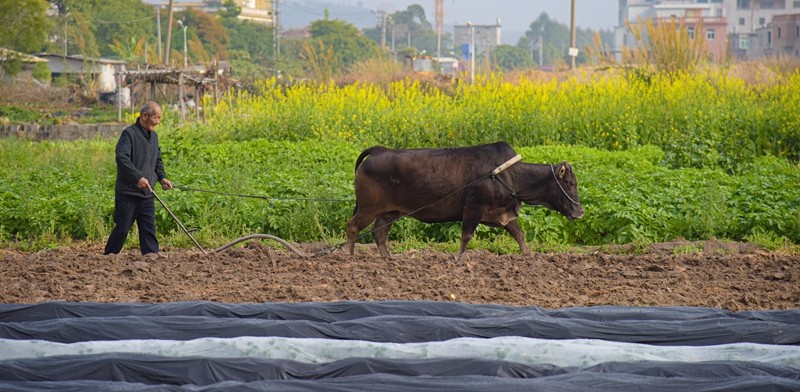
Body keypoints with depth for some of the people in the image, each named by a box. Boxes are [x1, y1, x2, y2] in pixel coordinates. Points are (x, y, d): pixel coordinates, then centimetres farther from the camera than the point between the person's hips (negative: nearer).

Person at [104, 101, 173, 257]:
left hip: (147, 193, 7)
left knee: (149, 227, 2)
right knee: (122, 227, -3)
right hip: (128, 192, -7)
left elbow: (158, 160, 27)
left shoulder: (153, 136, 15)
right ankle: (109, 255, 8)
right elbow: (122, 157, -25)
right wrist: (138, 177, -32)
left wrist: (162, 177, 8)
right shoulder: (129, 134, -12)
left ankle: (151, 253, 1)